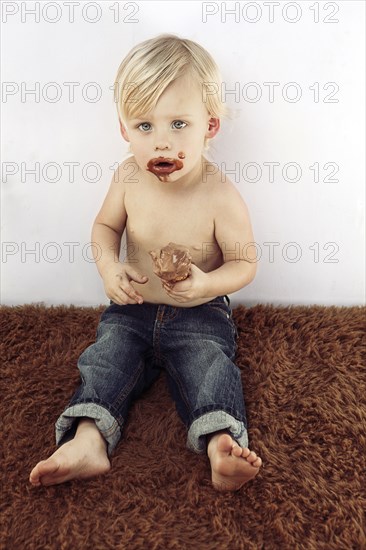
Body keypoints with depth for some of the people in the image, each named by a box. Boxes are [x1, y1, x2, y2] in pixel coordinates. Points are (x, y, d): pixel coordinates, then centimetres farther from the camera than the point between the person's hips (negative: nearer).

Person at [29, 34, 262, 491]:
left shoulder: (221, 196, -19)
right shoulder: (128, 178, -9)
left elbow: (243, 263, -9)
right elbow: (106, 226, 8)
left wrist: (207, 284, -30)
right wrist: (110, 267, -13)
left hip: (199, 314, -3)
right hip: (134, 306, 4)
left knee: (208, 367, -23)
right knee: (108, 356, -13)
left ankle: (222, 448, -29)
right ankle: (88, 443, -19)